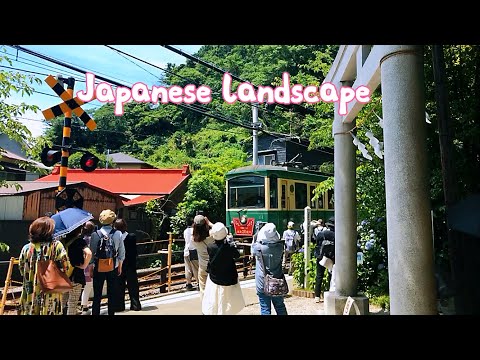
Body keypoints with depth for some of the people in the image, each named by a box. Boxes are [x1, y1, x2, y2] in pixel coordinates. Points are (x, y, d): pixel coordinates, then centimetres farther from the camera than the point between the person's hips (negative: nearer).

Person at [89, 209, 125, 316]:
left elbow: (91, 252, -5)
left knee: (97, 295, 10)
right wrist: (119, 267, 12)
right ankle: (111, 312, 17)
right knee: (112, 294, 11)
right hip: (113, 268, 1)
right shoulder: (118, 234, -7)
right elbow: (122, 253, -1)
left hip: (98, 268, 0)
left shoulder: (95, 234, -9)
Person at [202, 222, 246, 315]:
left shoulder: (209, 247, -18)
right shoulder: (230, 247, -23)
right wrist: (232, 243, 4)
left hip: (214, 280, 2)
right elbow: (237, 255, -3)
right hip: (229, 279, -1)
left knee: (212, 306, 15)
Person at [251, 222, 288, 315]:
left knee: (265, 309, 5)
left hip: (263, 284, -3)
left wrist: (255, 238, 18)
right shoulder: (280, 246, -10)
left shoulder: (258, 247, -15)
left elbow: (253, 247, 7)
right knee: (280, 306, 18)